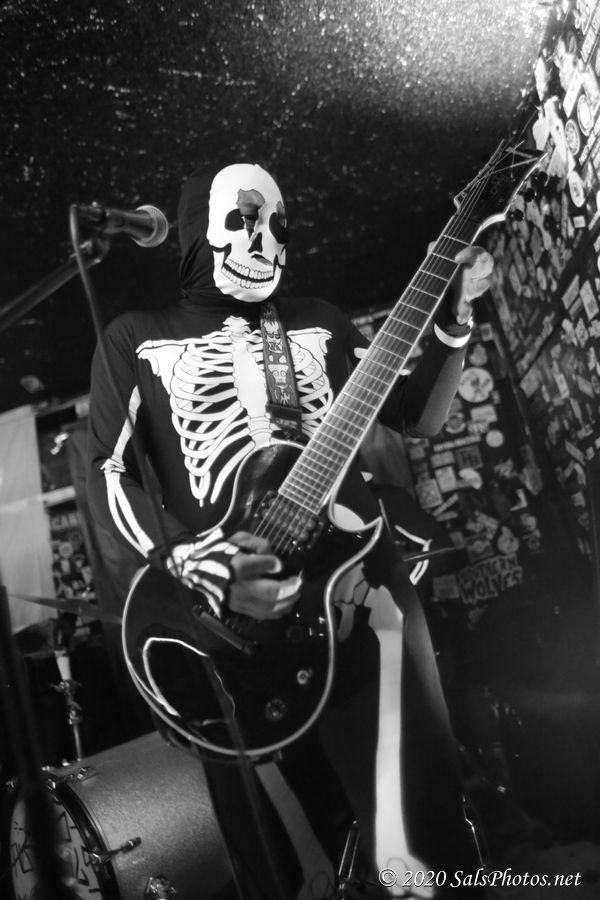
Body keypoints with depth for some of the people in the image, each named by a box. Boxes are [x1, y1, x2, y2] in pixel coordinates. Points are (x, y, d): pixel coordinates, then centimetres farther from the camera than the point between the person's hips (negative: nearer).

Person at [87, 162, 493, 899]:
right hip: (230, 619, -1)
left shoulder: (318, 323, 17)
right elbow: (108, 475, 1)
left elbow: (419, 419, 16)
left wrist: (454, 317, 2)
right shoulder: (135, 339, 11)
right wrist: (197, 565, -14)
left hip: (360, 588, 2)